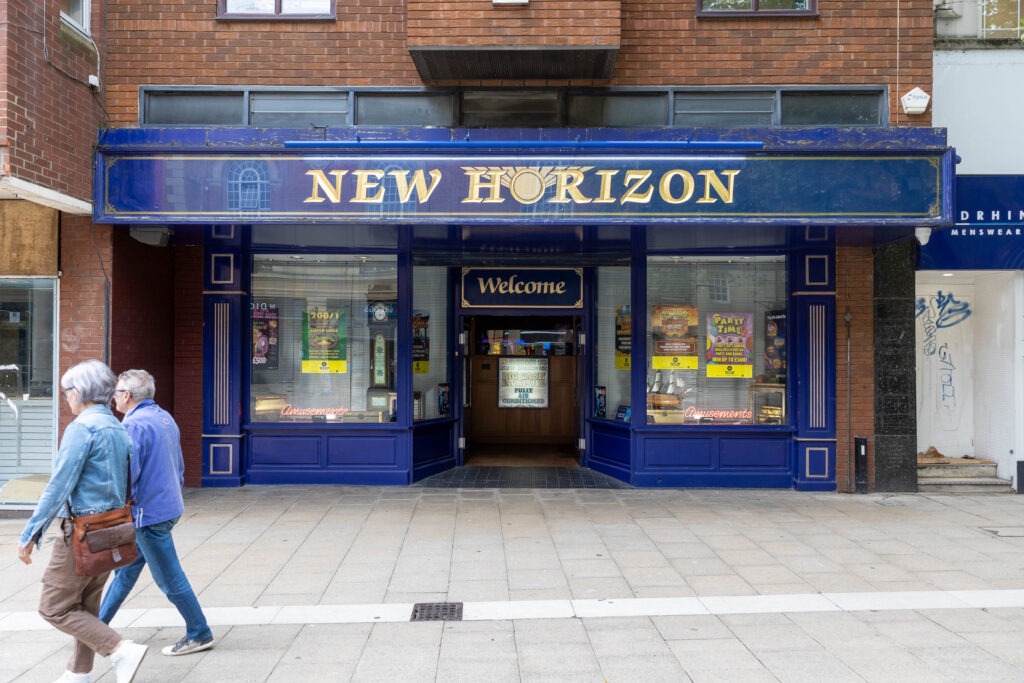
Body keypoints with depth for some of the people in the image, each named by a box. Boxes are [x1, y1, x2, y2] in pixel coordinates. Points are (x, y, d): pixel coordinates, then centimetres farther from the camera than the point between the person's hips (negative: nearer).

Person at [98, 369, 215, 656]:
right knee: (126, 569, 19)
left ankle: (199, 635, 9)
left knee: (170, 578, 1)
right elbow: (179, 468, 16)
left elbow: (127, 475, -23)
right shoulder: (165, 418, 10)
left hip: (148, 513, -10)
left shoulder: (134, 424, -19)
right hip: (170, 506, 10)